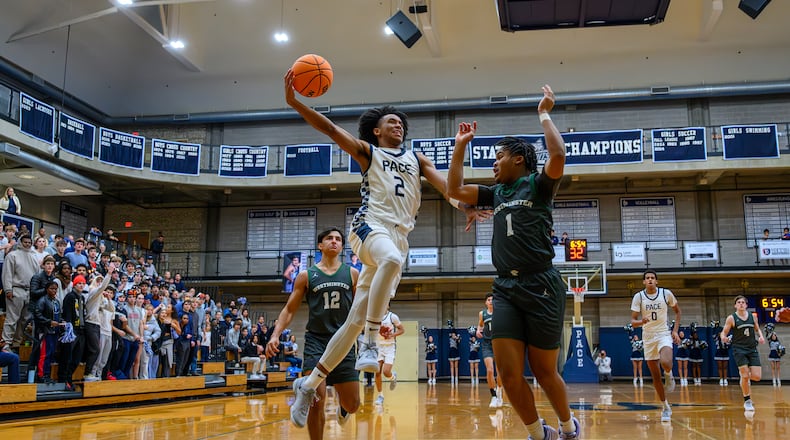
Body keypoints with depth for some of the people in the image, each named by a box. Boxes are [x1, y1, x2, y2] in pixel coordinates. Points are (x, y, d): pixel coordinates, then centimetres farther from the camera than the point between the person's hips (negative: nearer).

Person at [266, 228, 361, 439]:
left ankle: (341, 402, 37)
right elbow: (289, 310, 7)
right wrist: (275, 335, -7)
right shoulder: (306, 276, 6)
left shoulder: (352, 274, 8)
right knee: (317, 401, -18)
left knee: (352, 405, 4)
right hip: (316, 341, -1)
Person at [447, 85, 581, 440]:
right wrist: (460, 146, 18)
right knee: (509, 373, -3)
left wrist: (544, 115, -6)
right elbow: (454, 190, 18)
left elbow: (558, 156, -17)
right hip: (505, 288, 5)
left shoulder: (538, 184, 2)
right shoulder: (496, 193, 19)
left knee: (544, 372, 6)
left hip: (541, 286, -5)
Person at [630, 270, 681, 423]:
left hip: (664, 334, -1)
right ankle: (665, 407, 21)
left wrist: (675, 330, 1)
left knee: (665, 363, -32)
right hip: (648, 338, 2)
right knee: (655, 376, 6)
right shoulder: (638, 297, -6)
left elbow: (677, 310, 11)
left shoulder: (666, 294, -6)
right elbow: (633, 321, -7)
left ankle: (669, 375, 5)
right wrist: (641, 322, -30)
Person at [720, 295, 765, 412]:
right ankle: (747, 401, 6)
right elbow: (724, 332, -2)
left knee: (757, 377, -6)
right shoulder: (731, 318, -3)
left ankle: (746, 377, 31)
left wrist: (761, 336, 0)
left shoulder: (753, 316, 8)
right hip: (739, 349, -3)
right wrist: (723, 337, -26)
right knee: (745, 376, -11)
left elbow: (757, 329, 22)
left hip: (752, 349, 3)